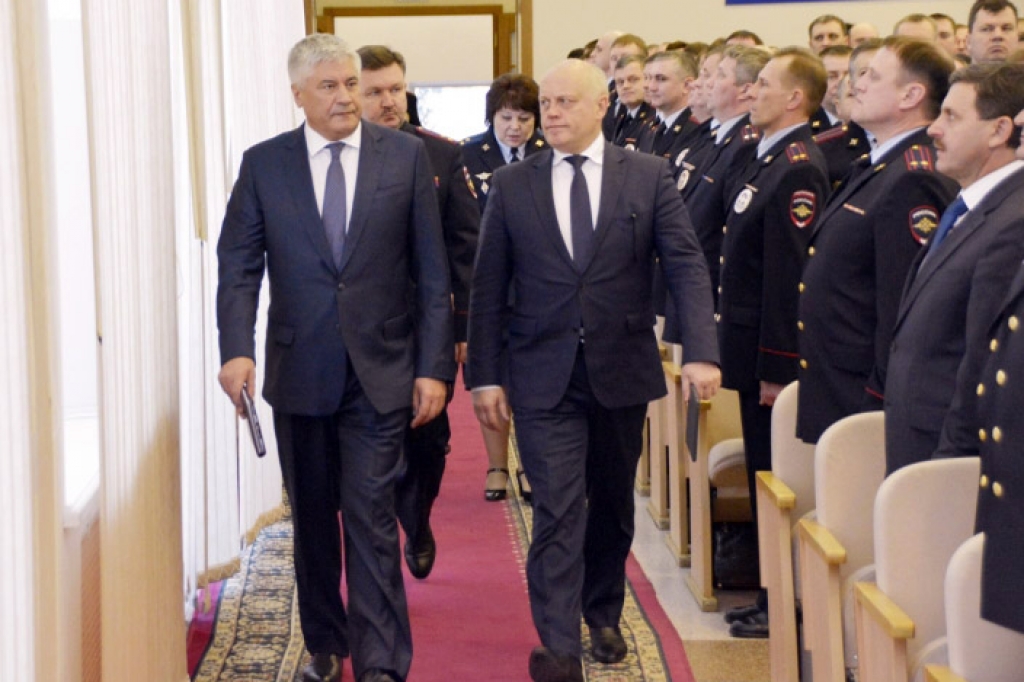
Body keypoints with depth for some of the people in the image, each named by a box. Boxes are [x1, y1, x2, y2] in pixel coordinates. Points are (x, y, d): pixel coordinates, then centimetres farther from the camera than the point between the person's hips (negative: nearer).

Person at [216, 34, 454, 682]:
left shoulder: (406, 155, 0)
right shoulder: (263, 164, 3)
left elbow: (432, 270, 0)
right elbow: (238, 265, -1)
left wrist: (435, 365, -5)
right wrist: (237, 349, -17)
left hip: (380, 372, -2)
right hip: (297, 372, 2)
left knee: (372, 519, -5)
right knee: (312, 519, 13)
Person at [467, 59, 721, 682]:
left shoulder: (649, 176, -1)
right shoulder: (512, 185, 1)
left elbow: (687, 267, -7)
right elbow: (488, 290, 3)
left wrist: (701, 352, -19)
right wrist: (485, 376, -1)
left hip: (622, 371, 1)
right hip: (544, 375, -1)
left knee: (613, 505, 15)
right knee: (558, 512, -7)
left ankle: (603, 616, 35)